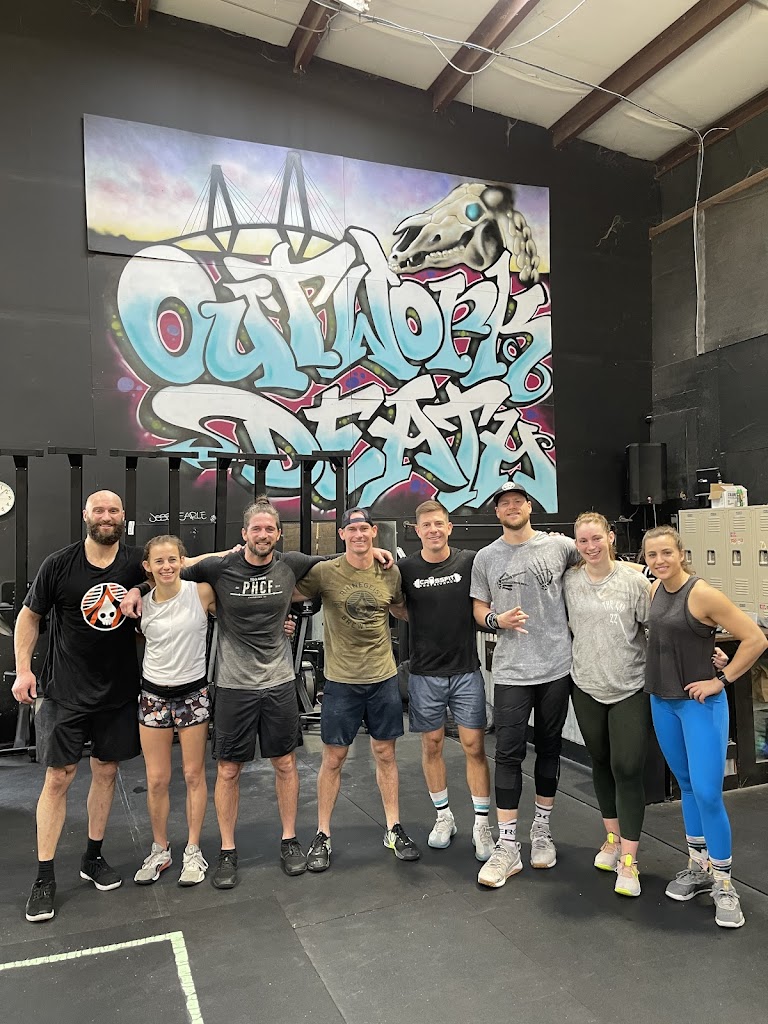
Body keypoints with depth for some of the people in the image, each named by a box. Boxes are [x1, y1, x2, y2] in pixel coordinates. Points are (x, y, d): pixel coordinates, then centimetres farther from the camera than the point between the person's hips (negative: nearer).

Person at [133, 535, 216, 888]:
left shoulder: (201, 592, -12)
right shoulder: (141, 603, -3)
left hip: (193, 693, -2)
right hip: (154, 694, 2)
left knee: (194, 775, 9)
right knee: (156, 780, 8)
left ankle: (193, 850, 25)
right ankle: (159, 850, 29)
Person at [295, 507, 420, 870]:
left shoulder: (391, 574, 0)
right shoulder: (324, 572, -9)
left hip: (384, 678, 2)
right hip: (341, 680, -2)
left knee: (385, 754, 13)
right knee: (333, 759, 7)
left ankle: (394, 830, 28)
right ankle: (322, 836, 23)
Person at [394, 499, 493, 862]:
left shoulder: (470, 562, -5)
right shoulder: (405, 568, -4)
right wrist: (420, 622, -7)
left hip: (466, 670, -1)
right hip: (425, 673, 1)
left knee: (474, 746, 1)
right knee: (432, 745, 11)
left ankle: (482, 824, 15)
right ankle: (443, 816, 29)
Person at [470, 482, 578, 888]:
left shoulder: (559, 546, 0)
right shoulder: (485, 558, 3)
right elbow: (479, 608, 8)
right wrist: (498, 620, -12)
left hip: (556, 667, 1)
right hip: (511, 670, 0)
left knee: (549, 749, 14)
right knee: (508, 754, -2)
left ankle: (541, 830, 32)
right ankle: (507, 847, 7)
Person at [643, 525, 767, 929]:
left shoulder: (702, 594, -18)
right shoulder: (654, 590, 2)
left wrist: (721, 681, -15)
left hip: (700, 703, -6)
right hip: (662, 702, 7)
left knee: (707, 793, -6)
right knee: (687, 787, 16)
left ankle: (723, 885, 10)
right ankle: (698, 869, 29)